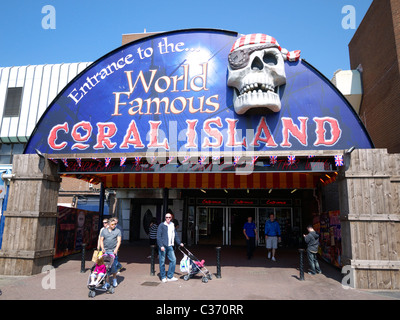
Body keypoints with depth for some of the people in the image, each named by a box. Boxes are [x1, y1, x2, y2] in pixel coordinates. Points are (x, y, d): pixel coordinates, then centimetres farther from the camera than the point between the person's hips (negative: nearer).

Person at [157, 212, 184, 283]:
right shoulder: (161, 225, -4)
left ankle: (170, 276, 13)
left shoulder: (172, 225, 14)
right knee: (162, 261, 2)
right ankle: (163, 277, 15)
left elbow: (175, 235, 24)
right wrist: (161, 246, -15)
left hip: (170, 246, 6)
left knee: (173, 260, 1)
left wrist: (179, 243, 20)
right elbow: (159, 236, -9)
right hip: (163, 246, -6)